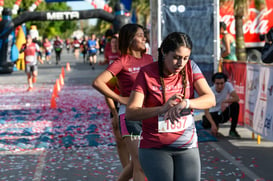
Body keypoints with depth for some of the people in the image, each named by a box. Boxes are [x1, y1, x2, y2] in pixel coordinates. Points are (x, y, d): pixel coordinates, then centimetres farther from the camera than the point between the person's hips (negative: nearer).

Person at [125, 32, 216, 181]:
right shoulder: (147, 73, -8)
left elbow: (210, 99, -10)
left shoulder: (190, 68, 0)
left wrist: (185, 103, -31)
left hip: (188, 147, 3)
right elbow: (130, 113, -17)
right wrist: (162, 109, -35)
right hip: (154, 148, -3)